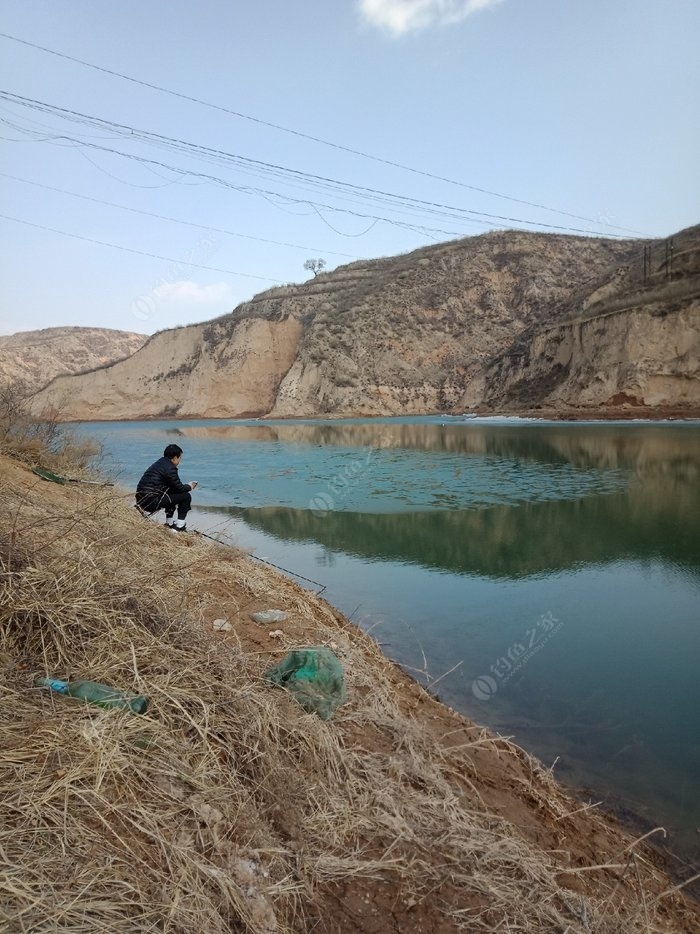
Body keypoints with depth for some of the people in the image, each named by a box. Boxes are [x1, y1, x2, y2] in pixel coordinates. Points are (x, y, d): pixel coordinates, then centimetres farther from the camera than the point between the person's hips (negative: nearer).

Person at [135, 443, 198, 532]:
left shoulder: (160, 462, 15)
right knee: (186, 496, -3)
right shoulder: (169, 468, -13)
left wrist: (186, 486, 21)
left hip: (142, 499, 10)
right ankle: (180, 526, 4)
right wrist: (189, 487, 12)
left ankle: (170, 523, 33)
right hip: (151, 502, -10)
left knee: (172, 493, 31)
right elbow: (180, 488, -9)